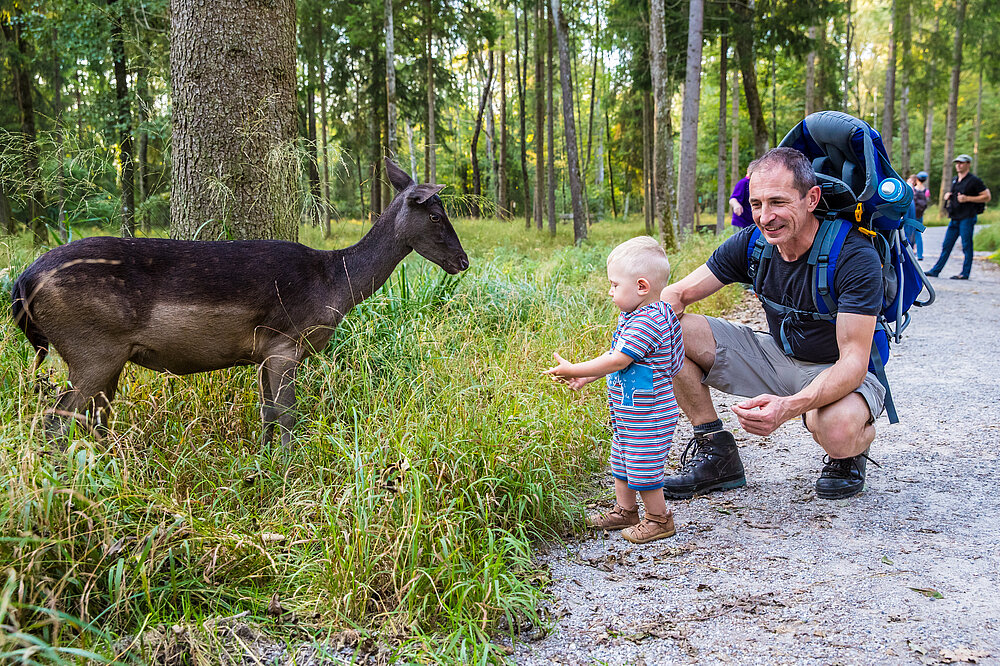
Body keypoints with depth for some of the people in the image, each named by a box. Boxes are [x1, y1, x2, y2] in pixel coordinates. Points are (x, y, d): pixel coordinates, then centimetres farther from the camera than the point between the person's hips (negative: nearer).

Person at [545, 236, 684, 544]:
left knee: (643, 466, 1)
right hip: (628, 413, 10)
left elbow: (618, 360, -27)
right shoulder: (633, 316, 7)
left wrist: (573, 370, -21)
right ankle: (625, 510, 35)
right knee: (621, 461, 21)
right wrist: (586, 377, 14)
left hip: (648, 417, -10)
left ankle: (659, 518, 18)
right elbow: (615, 355, 18)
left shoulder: (648, 321, -26)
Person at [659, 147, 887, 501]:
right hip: (777, 355, 5)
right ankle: (716, 454, -1)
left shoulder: (855, 256, -26)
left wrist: (790, 406, -49)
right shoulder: (752, 243, -11)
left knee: (836, 428, -41)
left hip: (840, 373, -5)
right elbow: (677, 294, -7)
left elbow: (853, 360, -32)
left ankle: (850, 454, 0)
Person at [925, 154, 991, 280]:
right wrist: (947, 195, 8)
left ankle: (965, 273, 3)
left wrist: (967, 198, -16)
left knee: (967, 246, -2)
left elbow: (987, 197, -8)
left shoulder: (974, 180, -6)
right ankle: (935, 271, 11)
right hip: (955, 218, 7)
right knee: (946, 246, 8)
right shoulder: (954, 180, 15)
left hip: (967, 218, -7)